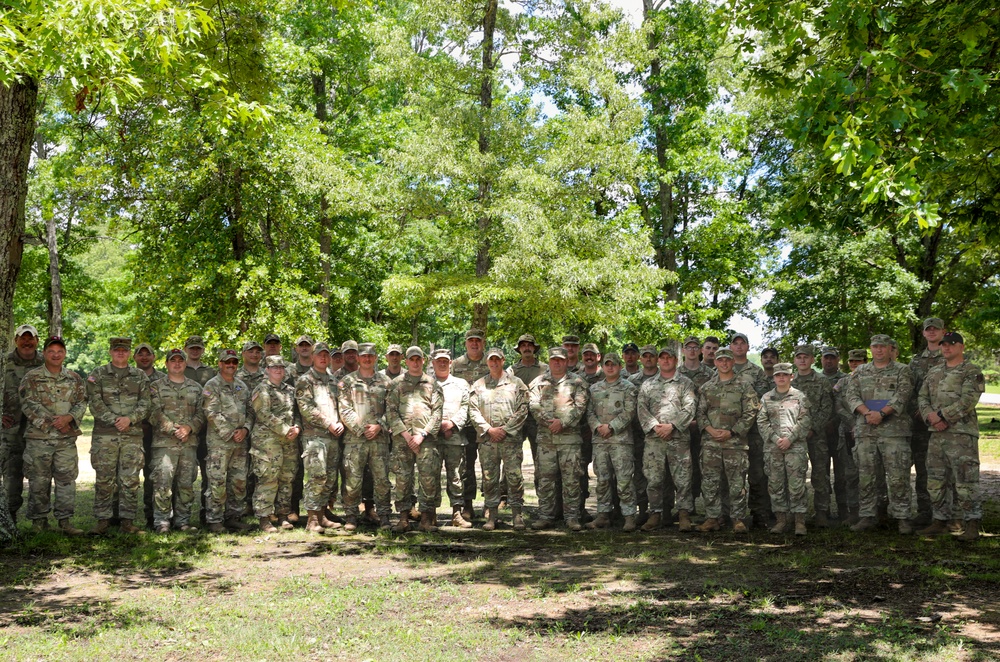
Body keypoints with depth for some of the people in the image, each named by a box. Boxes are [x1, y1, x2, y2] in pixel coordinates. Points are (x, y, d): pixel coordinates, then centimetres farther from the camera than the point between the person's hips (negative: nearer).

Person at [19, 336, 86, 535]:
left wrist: (68, 418, -14)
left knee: (67, 479, 1)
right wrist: (51, 423, -14)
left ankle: (64, 520, 7)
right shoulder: (31, 377, 0)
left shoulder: (74, 378, 10)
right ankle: (39, 520, 15)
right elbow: (28, 405, -8)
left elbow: (82, 403, 5)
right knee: (39, 480, 4)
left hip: (67, 438, 3)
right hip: (38, 437, -2)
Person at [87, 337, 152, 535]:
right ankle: (103, 520, 8)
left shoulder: (140, 376, 13)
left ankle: (127, 521, 8)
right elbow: (95, 403, -3)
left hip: (133, 435, 2)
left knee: (130, 480, 2)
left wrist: (130, 419, -12)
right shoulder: (98, 375, 7)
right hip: (105, 435, -1)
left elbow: (145, 403, 5)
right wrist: (114, 420, -14)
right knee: (104, 479, 0)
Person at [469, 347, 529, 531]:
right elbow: (473, 411, 6)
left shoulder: (516, 383, 8)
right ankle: (492, 515, 12)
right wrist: (489, 429, -6)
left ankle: (517, 515, 3)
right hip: (486, 440, 2)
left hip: (511, 438, -2)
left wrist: (505, 429, -8)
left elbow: (522, 410, 1)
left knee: (514, 477, -5)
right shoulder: (478, 385, 13)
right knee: (489, 479, 4)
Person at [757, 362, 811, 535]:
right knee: (775, 484, 4)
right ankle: (781, 520, 12)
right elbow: (761, 422, 6)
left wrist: (790, 438, -10)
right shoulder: (766, 398, 13)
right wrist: (775, 439, -7)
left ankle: (800, 521, -1)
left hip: (795, 445, -3)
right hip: (772, 448, 3)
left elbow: (805, 421, 0)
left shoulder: (800, 397, 7)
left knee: (796, 485, -6)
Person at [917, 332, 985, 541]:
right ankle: (940, 522, 18)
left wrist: (942, 415, -16)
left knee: (965, 480, -7)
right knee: (936, 480, 9)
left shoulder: (972, 372, -2)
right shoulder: (933, 373, 18)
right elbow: (922, 398, 12)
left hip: (962, 433, -6)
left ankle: (972, 526, -1)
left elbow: (968, 400, -14)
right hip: (936, 434, 7)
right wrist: (931, 416, -8)